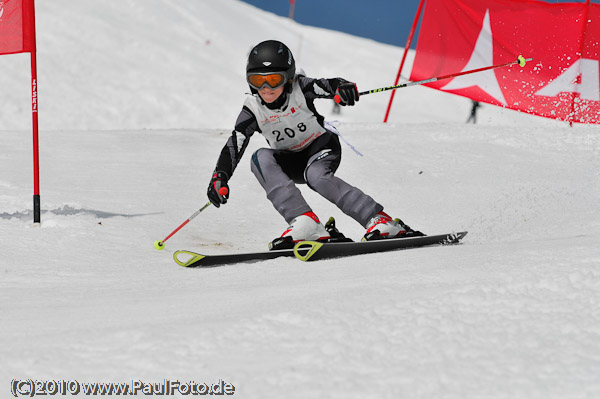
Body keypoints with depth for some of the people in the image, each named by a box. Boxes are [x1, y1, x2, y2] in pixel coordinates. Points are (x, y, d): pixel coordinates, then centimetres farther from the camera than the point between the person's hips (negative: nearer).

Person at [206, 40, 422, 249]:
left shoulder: (299, 88, -19)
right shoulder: (253, 110, -14)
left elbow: (329, 85, -30)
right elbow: (234, 145, -18)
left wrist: (343, 87, -55)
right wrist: (219, 178, -32)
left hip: (322, 146, -3)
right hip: (291, 161, 3)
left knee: (316, 175, -35)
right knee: (261, 158, -27)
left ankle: (378, 219, -33)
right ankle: (305, 222, -38)